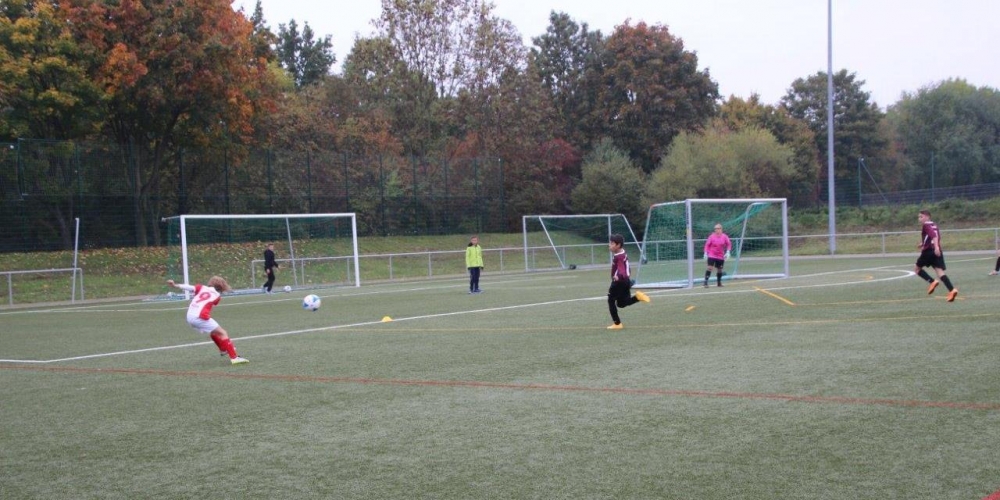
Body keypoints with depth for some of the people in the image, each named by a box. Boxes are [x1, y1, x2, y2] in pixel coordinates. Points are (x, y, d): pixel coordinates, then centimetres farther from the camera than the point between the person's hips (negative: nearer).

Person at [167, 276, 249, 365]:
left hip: (190, 317, 7)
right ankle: (234, 357, -13)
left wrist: (174, 285, -4)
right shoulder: (217, 295, 11)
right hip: (200, 317, -7)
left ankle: (223, 350, 44)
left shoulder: (202, 288, 17)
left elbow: (190, 287, 2)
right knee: (222, 333, -3)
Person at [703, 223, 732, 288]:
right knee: (710, 267, -16)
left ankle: (719, 282, 27)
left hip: (721, 256, 3)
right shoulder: (712, 236, -7)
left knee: (719, 269, 11)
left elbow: (729, 244, 7)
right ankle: (706, 282, -16)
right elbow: (707, 245, 0)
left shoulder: (724, 236, -3)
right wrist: (706, 253, -4)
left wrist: (727, 252, -4)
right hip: (712, 255, -3)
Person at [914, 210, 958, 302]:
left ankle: (932, 281, -5)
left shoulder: (926, 225, -6)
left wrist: (936, 247, -36)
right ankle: (952, 290, -18)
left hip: (928, 251, -7)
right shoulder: (934, 225, 20)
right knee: (940, 271, -1)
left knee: (917, 268, 11)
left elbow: (934, 235, -22)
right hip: (936, 251, 7)